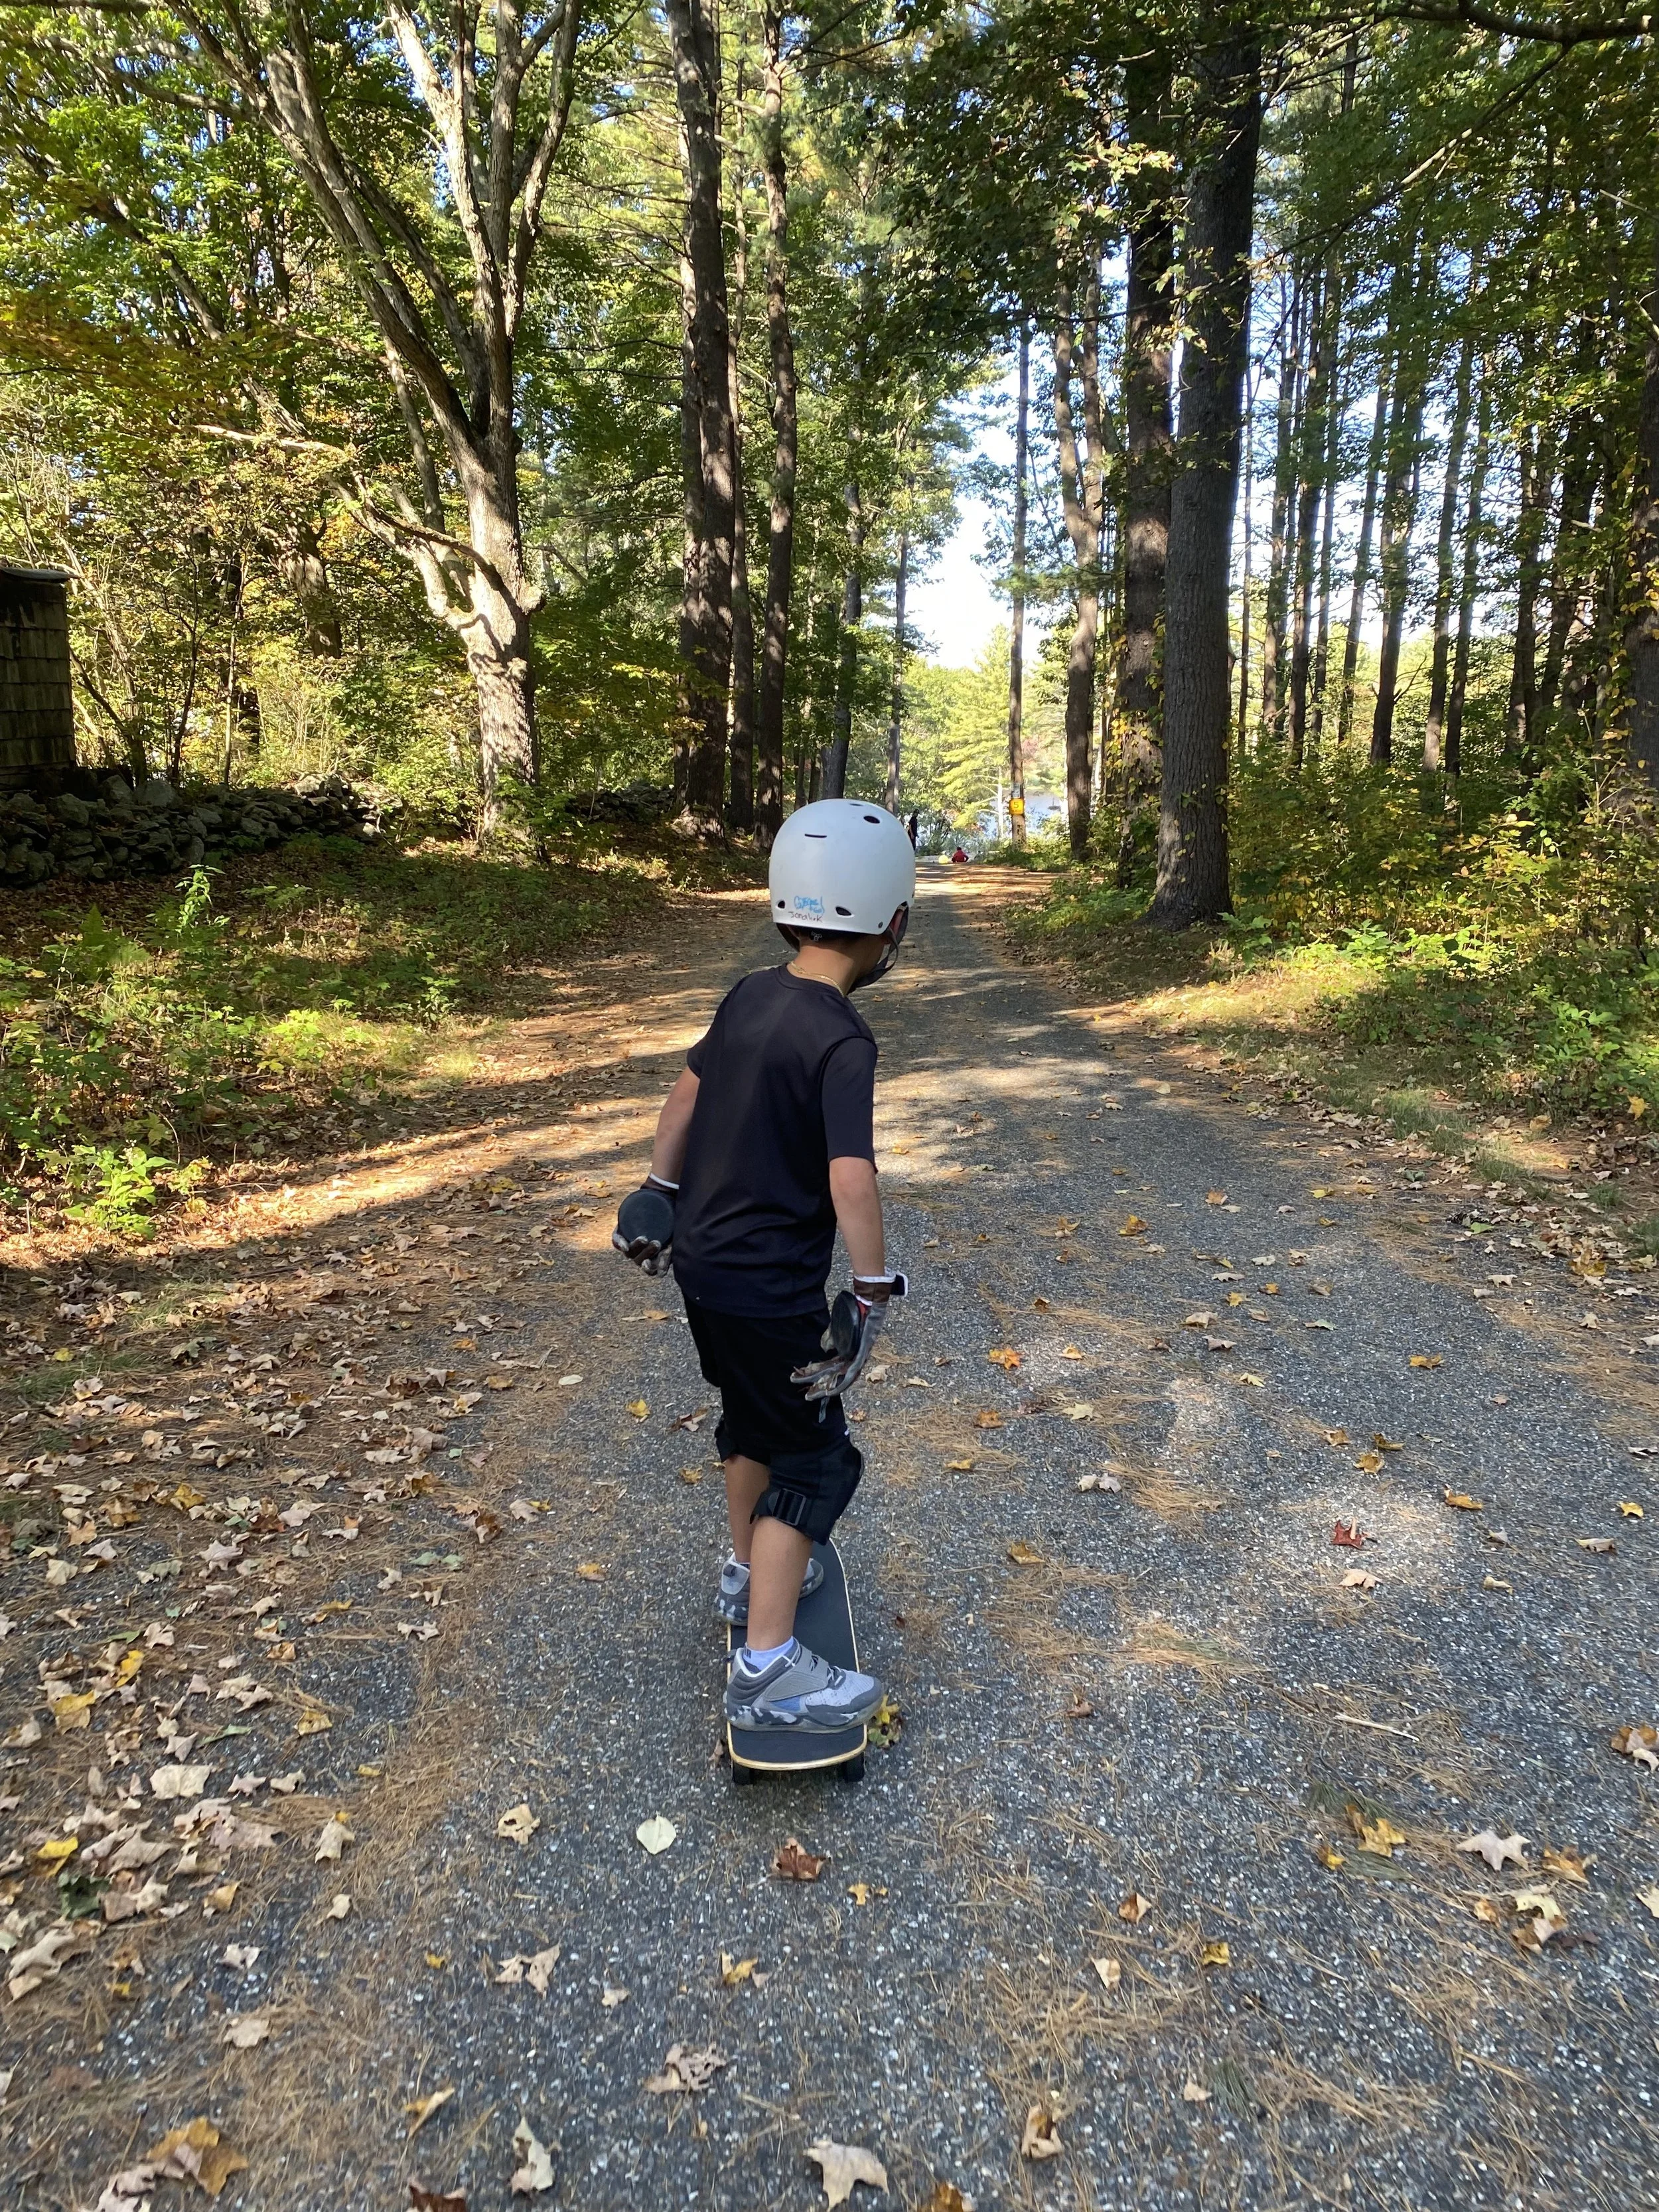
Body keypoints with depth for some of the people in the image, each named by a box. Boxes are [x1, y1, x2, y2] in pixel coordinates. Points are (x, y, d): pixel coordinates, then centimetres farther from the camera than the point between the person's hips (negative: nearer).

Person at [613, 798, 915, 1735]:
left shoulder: (751, 996, 3)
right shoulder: (842, 1039, -22)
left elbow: (689, 1088, 15)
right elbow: (851, 1176, -30)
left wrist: (659, 1193, 26)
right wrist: (874, 1293, -20)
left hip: (703, 1261, 9)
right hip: (769, 1289, -8)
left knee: (756, 1419, 27)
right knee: (815, 1458, 4)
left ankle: (751, 1571, 46)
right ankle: (768, 1667, 8)